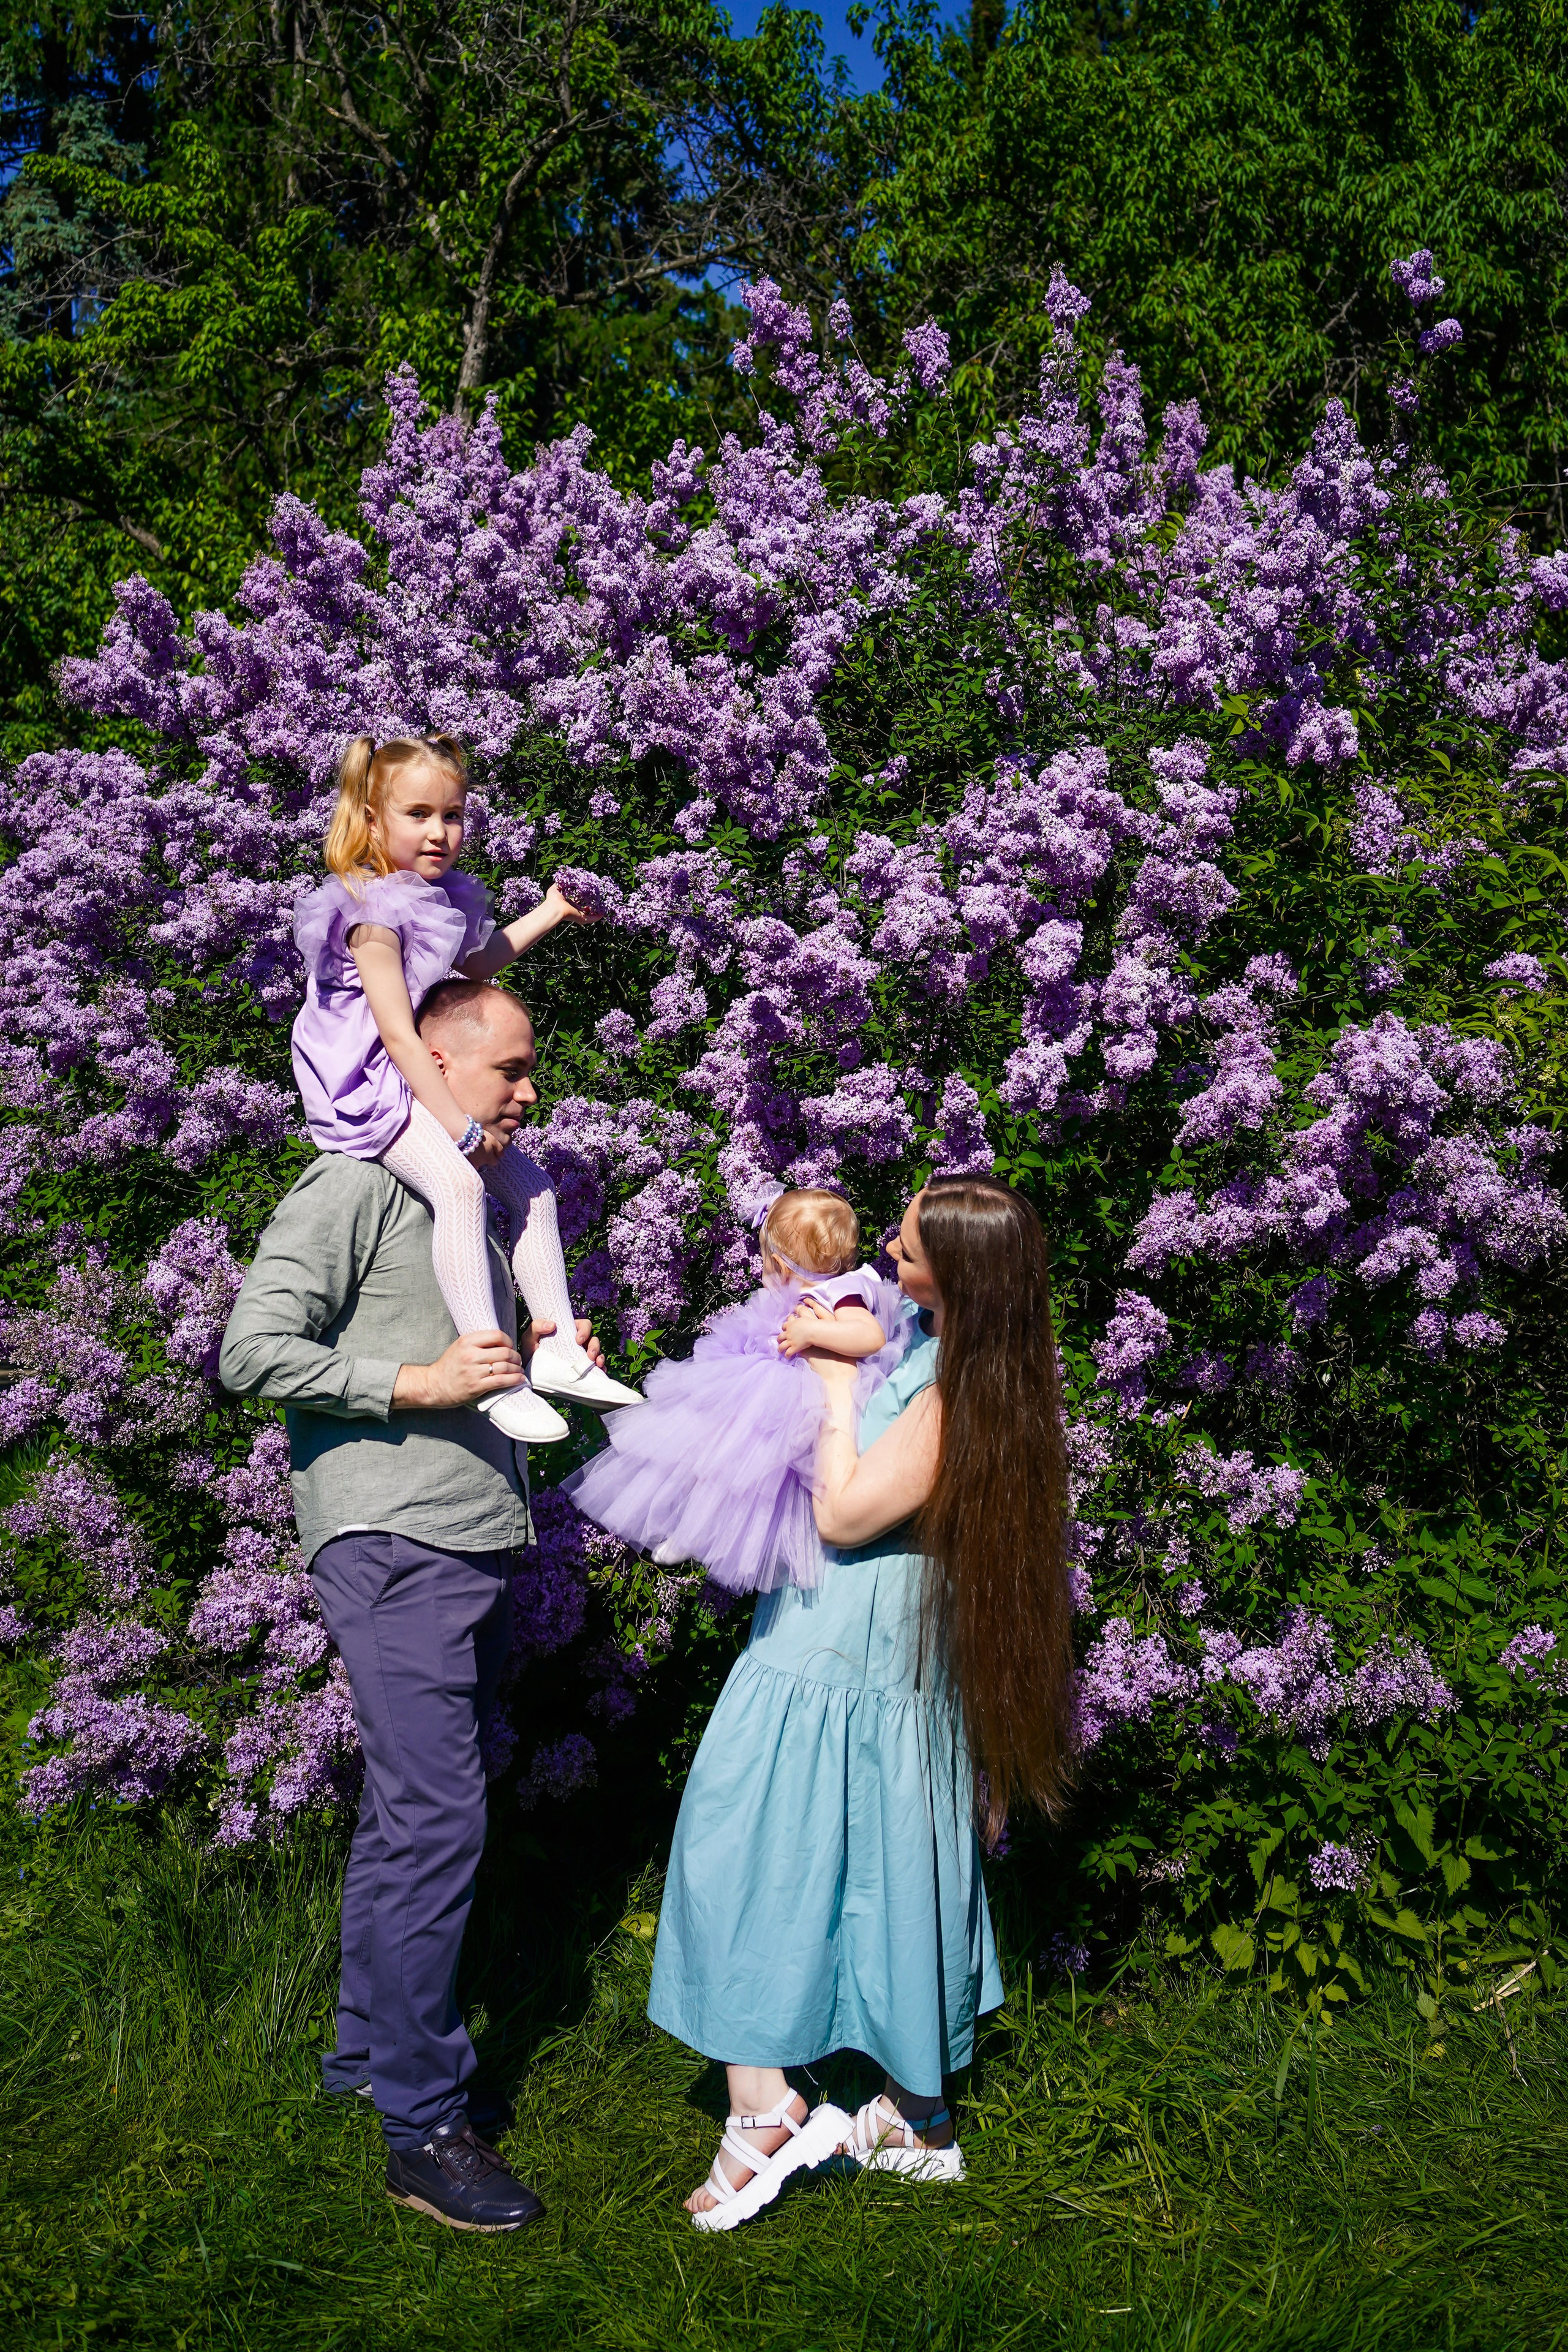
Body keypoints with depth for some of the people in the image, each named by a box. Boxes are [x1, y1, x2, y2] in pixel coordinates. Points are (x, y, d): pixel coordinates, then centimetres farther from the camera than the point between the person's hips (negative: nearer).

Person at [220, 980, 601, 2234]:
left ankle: (367, 2046, 29)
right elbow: (254, 1348, -13)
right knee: (435, 1817, -11)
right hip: (393, 1541, -9)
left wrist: (531, 1356, 10)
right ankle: (422, 2128, -2)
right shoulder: (356, 1188, -6)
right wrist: (421, 1384, -18)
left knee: (412, 1809, 15)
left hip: (478, 1544, 9)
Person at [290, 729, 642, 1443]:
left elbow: (475, 963, 34)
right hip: (367, 1084, -10)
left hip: (426, 1080, 10)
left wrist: (548, 913, 32)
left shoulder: (444, 899, 10)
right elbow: (398, 1035, -23)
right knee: (458, 1184, -30)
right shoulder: (372, 912, -19)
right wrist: (462, 1126, -23)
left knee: (530, 1186, 7)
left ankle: (559, 1352, 13)